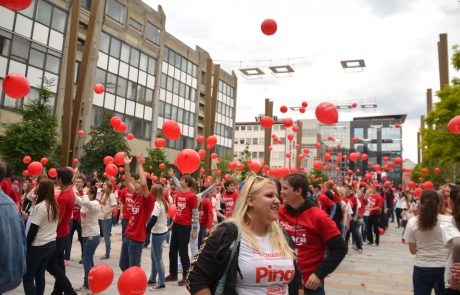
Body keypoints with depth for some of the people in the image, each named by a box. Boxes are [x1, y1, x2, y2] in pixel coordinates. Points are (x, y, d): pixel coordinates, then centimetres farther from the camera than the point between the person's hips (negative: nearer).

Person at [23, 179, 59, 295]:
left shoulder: (40, 207, -17)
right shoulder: (55, 206, 5)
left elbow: (33, 230, -15)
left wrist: (26, 247, -6)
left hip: (38, 246, -7)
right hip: (52, 244, 7)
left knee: (28, 278, 4)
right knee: (40, 275, 16)